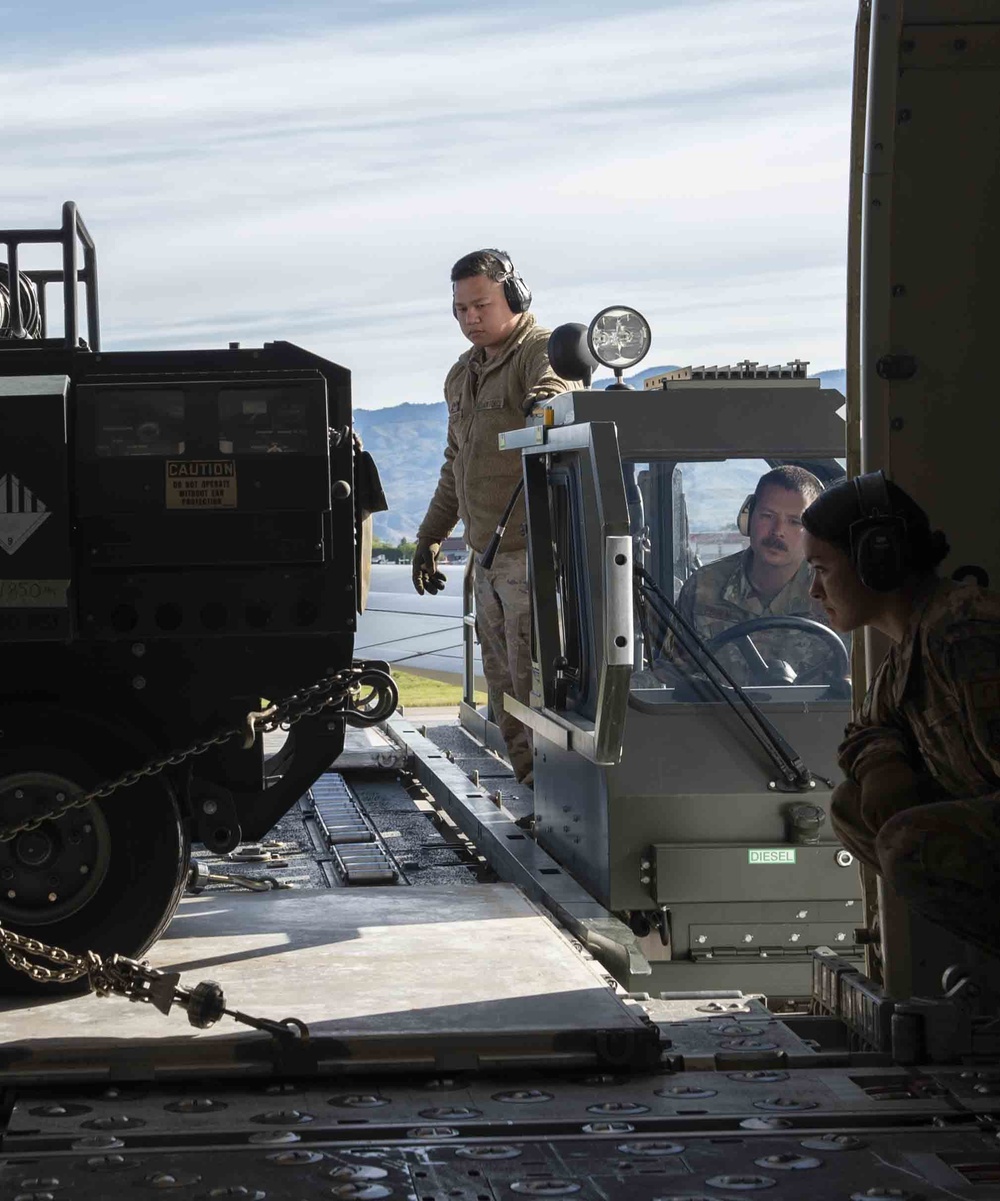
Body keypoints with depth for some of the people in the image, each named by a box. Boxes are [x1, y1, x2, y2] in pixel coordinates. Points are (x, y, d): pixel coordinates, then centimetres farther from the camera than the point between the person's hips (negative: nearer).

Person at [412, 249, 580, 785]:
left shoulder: (541, 350, -9)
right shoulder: (462, 375, 18)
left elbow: (559, 380, -34)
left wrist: (545, 398, -57)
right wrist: (430, 535, 29)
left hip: (533, 551, -9)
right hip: (486, 557, 9)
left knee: (534, 680, -12)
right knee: (503, 686, 10)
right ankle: (530, 785, 16)